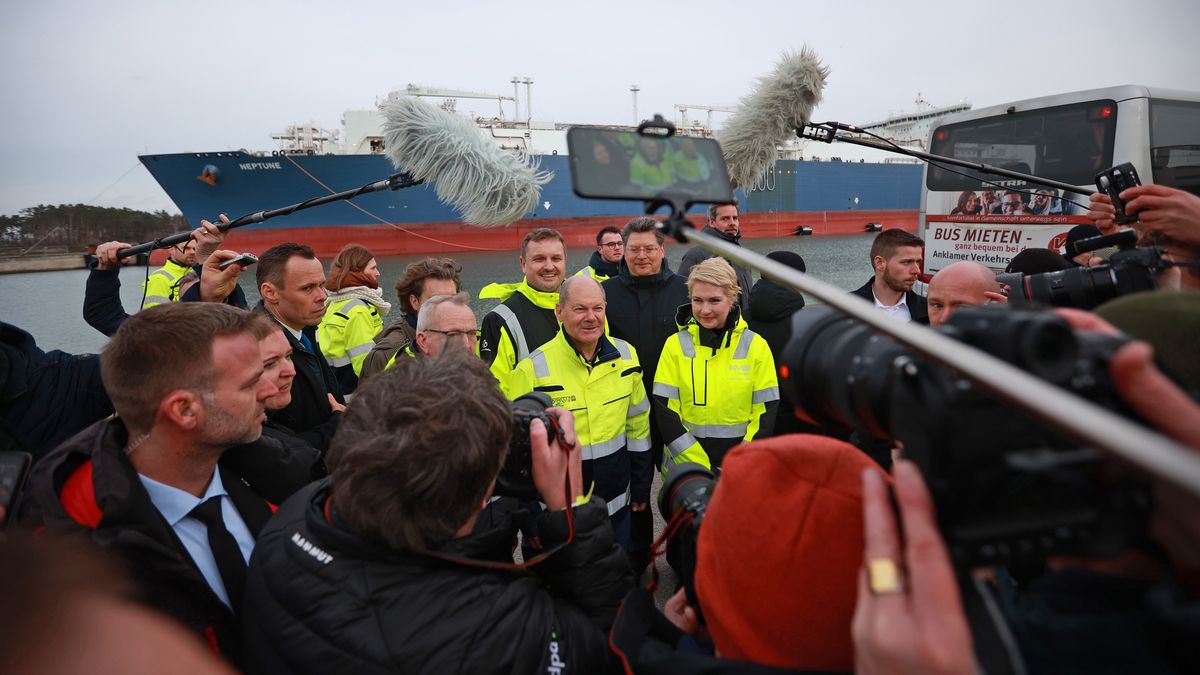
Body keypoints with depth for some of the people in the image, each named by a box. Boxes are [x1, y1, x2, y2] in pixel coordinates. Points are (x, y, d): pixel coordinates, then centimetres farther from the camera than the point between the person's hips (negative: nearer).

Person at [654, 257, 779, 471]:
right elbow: (665, 412, -7)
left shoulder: (755, 346, -4)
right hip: (684, 468, 0)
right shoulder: (675, 345, -4)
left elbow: (766, 414, -4)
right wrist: (701, 467, -13)